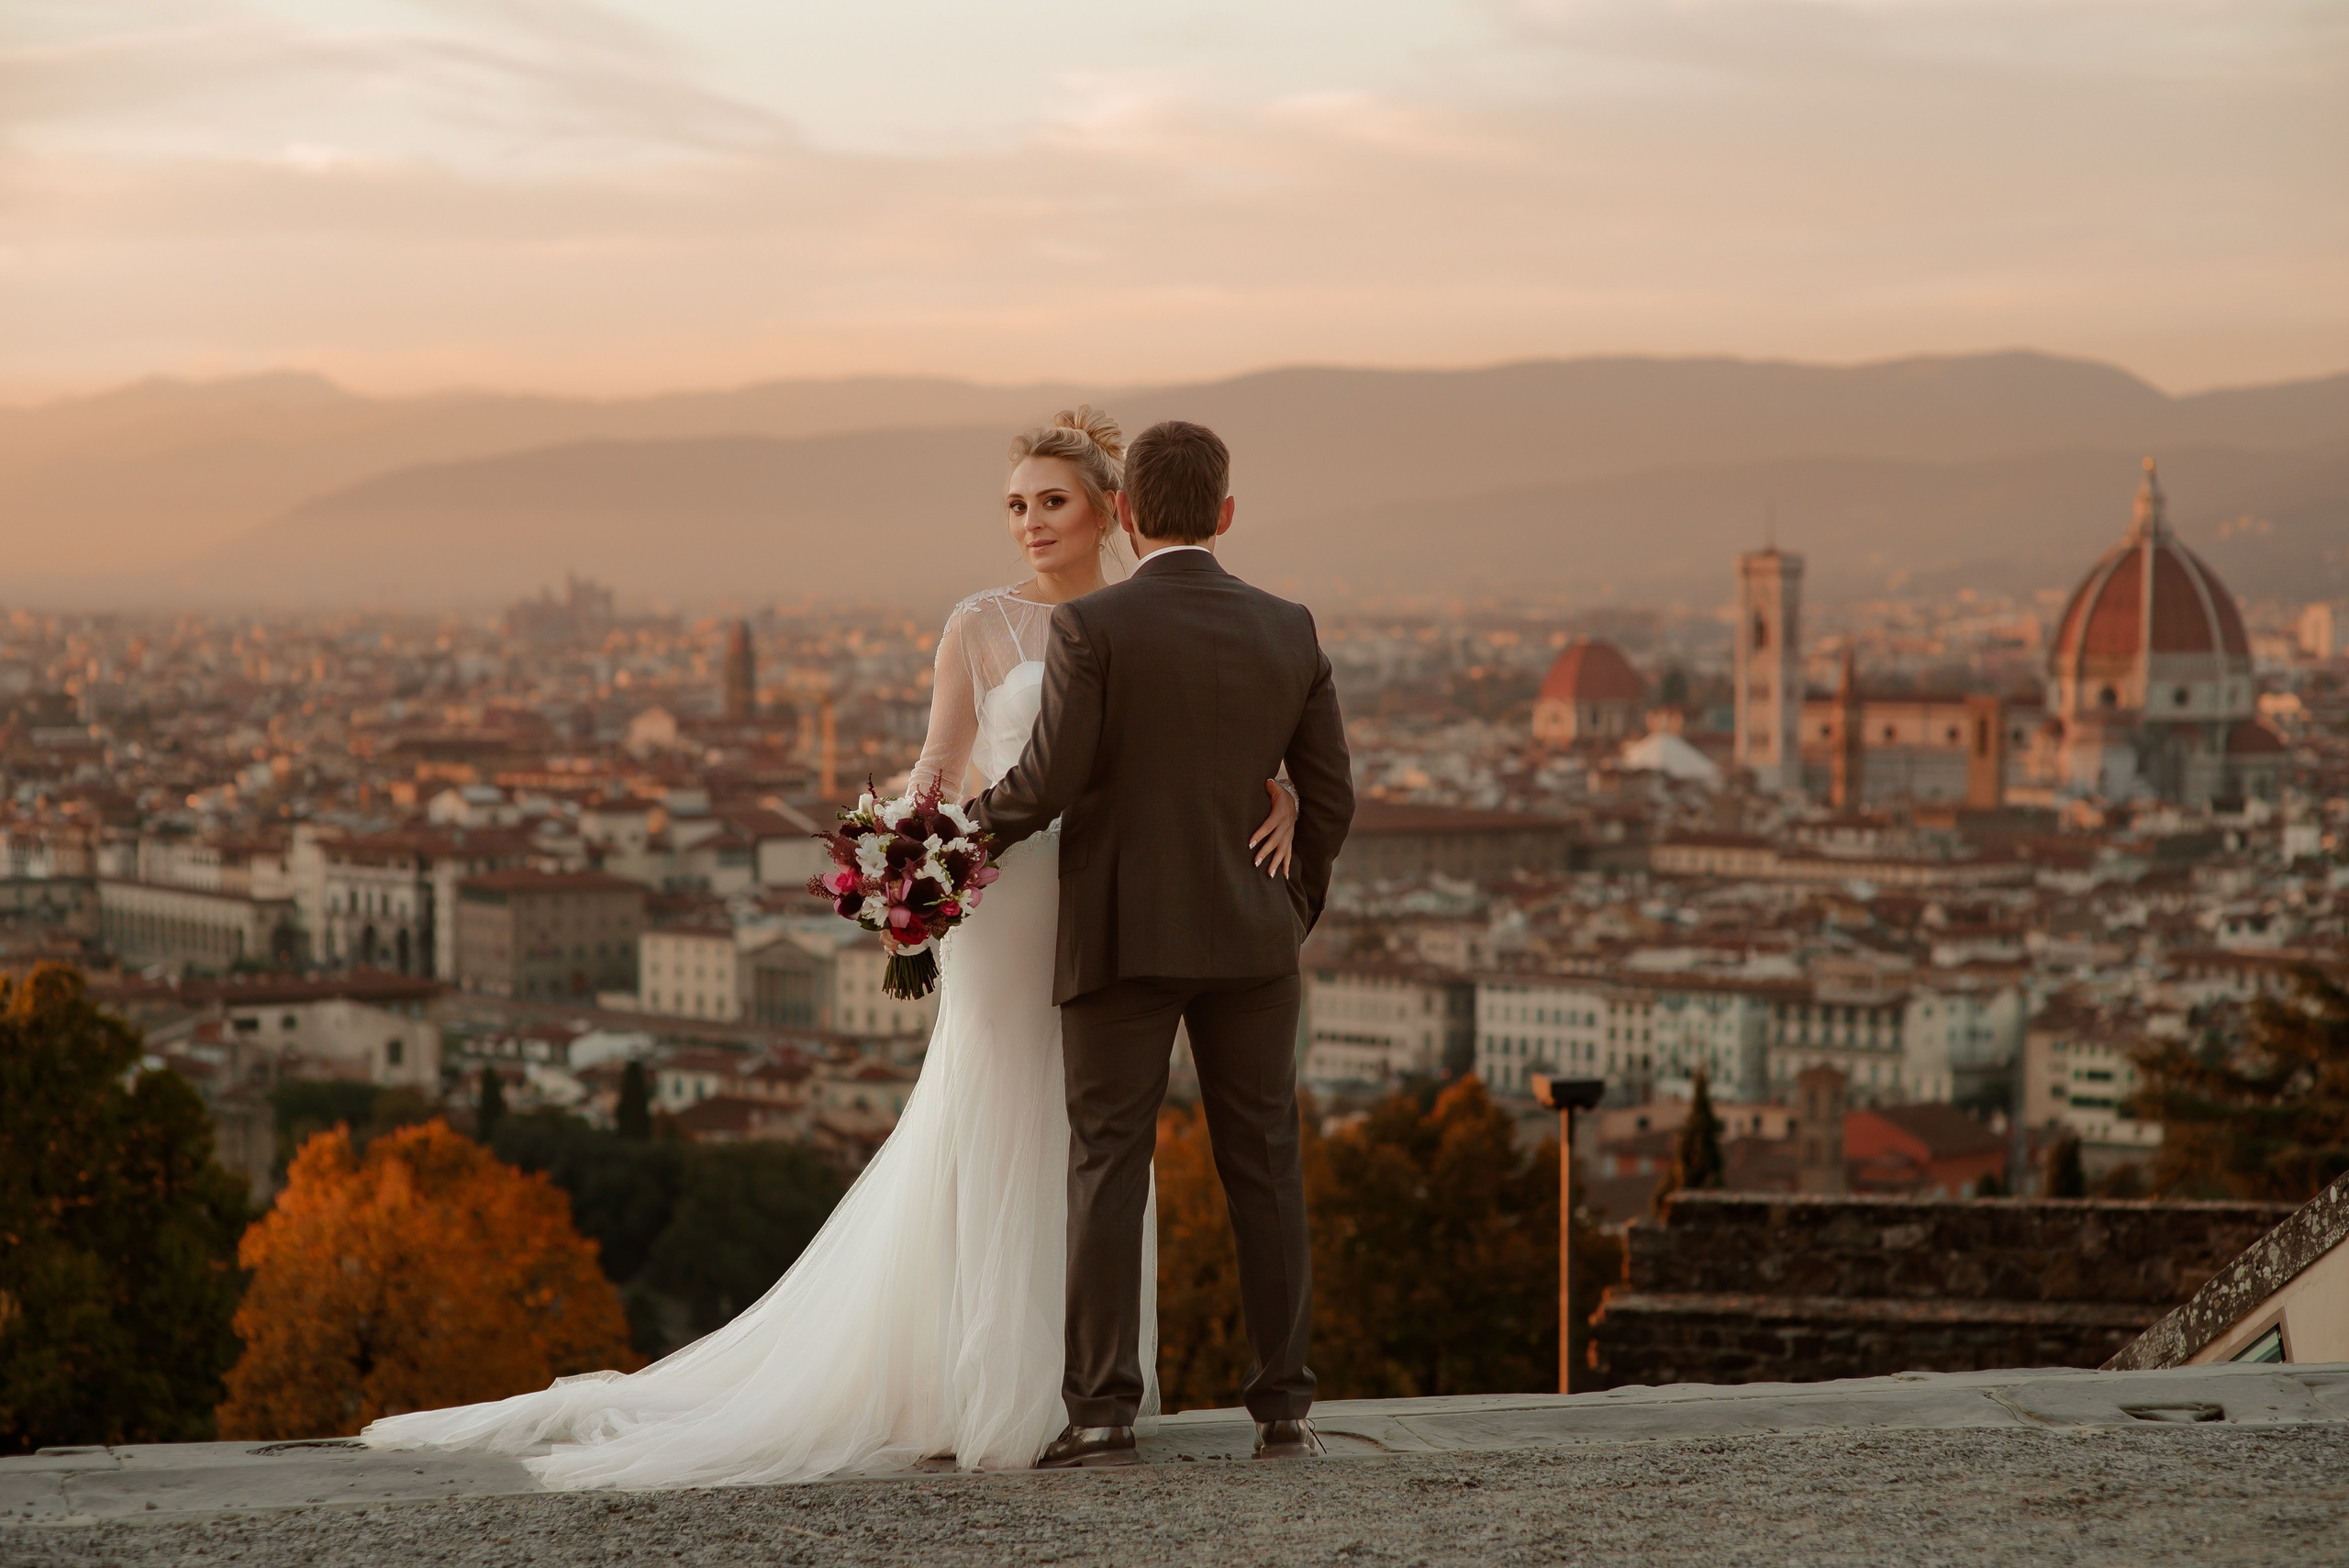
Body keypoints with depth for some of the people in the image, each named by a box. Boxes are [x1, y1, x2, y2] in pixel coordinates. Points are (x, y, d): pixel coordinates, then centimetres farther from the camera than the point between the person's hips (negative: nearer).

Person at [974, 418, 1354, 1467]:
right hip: (1249, 939, 3)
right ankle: (1283, 1407, 9)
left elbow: (1049, 781, -13)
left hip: (1121, 937, -3)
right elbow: (1329, 798, 6)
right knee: (1264, 1170, 8)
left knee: (1109, 1170, 0)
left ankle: (1103, 1411, -5)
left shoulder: (1091, 627, -9)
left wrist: (966, 830, 5)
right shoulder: (1289, 632, 3)